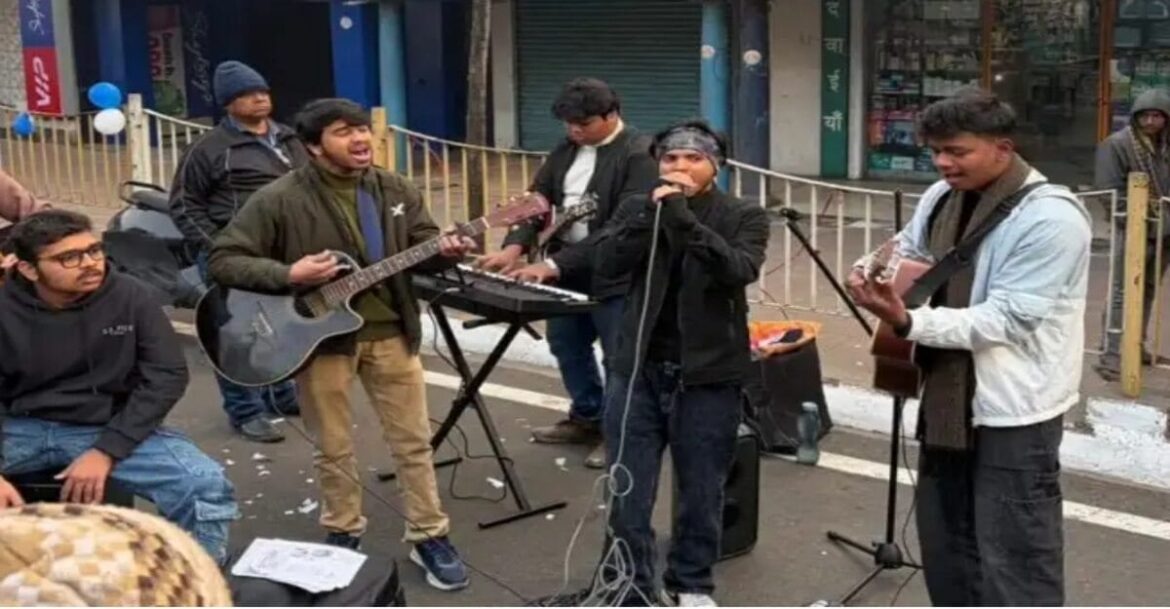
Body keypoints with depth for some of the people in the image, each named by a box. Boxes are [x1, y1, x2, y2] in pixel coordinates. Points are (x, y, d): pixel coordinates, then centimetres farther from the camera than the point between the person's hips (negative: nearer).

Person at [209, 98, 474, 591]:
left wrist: (445, 251, -17)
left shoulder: (395, 190, 2)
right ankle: (342, 533, 32)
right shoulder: (280, 200, -12)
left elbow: (422, 245, 6)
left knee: (414, 441, 9)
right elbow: (224, 260, -12)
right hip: (321, 335, -3)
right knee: (334, 448, 11)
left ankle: (429, 537, 22)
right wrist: (287, 276, -24)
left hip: (391, 332, 3)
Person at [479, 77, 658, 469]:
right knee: (567, 346, 19)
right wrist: (515, 246, -14)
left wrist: (554, 265, -28)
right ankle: (587, 418, 37)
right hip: (567, 271, 8)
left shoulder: (639, 156, -19)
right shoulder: (568, 148, 7)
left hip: (615, 275, -8)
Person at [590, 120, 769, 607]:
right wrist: (652, 214, -20)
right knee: (626, 489, 5)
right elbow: (607, 264, -9)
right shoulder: (638, 208, 6)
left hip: (708, 375, -1)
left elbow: (741, 270, -20)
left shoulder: (744, 216, -1)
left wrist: (684, 219, -28)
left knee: (701, 491, 11)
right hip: (639, 369, 2)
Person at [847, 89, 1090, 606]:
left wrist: (908, 323, -30)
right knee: (944, 543, 20)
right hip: (948, 397, 8)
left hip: (1013, 411, -8)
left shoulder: (1050, 217, -19)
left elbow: (1007, 320, -23)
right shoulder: (942, 197, 4)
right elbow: (909, 252, 20)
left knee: (1014, 561, 0)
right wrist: (872, 271, -4)